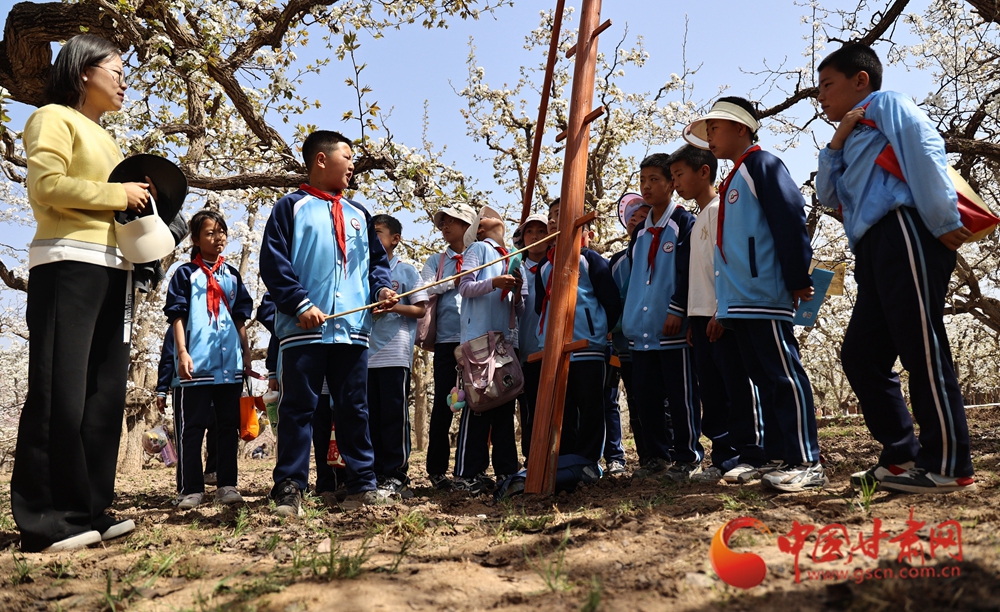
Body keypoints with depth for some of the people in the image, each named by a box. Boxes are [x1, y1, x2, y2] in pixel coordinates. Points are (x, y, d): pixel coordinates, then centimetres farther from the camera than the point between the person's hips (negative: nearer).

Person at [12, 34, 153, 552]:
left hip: (110, 268, 8)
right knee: (59, 392, -9)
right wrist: (118, 194, -5)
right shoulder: (54, 118, 3)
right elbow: (47, 185, -12)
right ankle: (44, 522, -3)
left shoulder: (104, 138, 27)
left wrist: (138, 203, 9)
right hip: (68, 263, -8)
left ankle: (87, 511, 10)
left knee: (105, 393, 4)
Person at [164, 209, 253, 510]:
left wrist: (246, 352, 12)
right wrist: (182, 352, -11)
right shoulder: (186, 273, 5)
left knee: (228, 425, 7)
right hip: (198, 362, -4)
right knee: (192, 427, -1)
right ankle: (192, 488, 5)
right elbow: (177, 315, -1)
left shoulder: (232, 275, 16)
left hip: (230, 363, 4)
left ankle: (227, 484, 13)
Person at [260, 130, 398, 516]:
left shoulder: (359, 214, 22)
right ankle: (289, 488, 6)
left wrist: (382, 288, 3)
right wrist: (300, 304, -15)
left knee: (354, 409, 8)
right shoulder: (292, 207, 5)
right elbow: (273, 262, -4)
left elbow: (377, 259, 24)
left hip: (353, 328, 5)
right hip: (304, 329, -4)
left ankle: (362, 485, 14)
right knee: (298, 408, -1)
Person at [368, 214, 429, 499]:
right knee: (372, 417, 7)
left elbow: (420, 309, 0)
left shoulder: (406, 271, 5)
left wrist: (393, 306, -15)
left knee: (395, 416, -3)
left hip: (395, 353, -5)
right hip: (366, 354, 5)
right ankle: (377, 473, 16)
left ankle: (397, 477, 3)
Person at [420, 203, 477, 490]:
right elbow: (425, 289, 0)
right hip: (447, 339, 1)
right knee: (443, 403, -1)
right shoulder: (436, 261, 16)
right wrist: (455, 280, -7)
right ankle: (437, 469, 8)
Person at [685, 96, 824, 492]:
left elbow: (790, 219, -14)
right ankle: (782, 458, 17)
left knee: (784, 375, -8)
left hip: (765, 295, -10)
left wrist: (797, 279, -17)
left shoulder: (761, 164, -4)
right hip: (739, 300, 10)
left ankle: (807, 463, -3)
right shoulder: (733, 180, 23)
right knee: (764, 378, 11)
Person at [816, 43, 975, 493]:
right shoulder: (854, 137, 32)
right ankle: (903, 456, 12)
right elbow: (829, 197, 22)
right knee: (860, 354, 6)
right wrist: (836, 143, 12)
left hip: (904, 234, -9)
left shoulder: (885, 103, 7)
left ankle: (948, 468, -4)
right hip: (874, 251, 9)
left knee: (921, 349, -10)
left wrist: (943, 221, -17)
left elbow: (924, 148, -10)